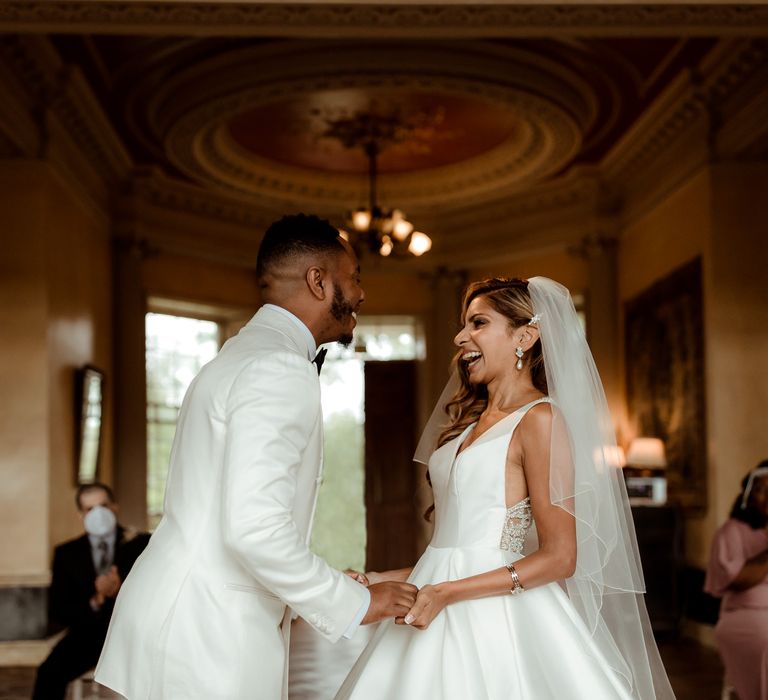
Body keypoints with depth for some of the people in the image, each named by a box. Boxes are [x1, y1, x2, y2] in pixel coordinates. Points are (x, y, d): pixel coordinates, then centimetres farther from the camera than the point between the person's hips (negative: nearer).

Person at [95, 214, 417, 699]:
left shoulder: (243, 354, 16)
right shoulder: (280, 368, -15)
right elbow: (254, 526, -25)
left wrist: (327, 586, 18)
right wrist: (354, 603, -13)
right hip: (208, 642, -9)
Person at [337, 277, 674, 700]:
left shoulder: (540, 419, -9)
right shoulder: (471, 422, 15)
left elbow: (559, 557, -14)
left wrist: (446, 593, -17)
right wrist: (381, 580, 9)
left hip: (498, 620, -7)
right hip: (444, 623, 7)